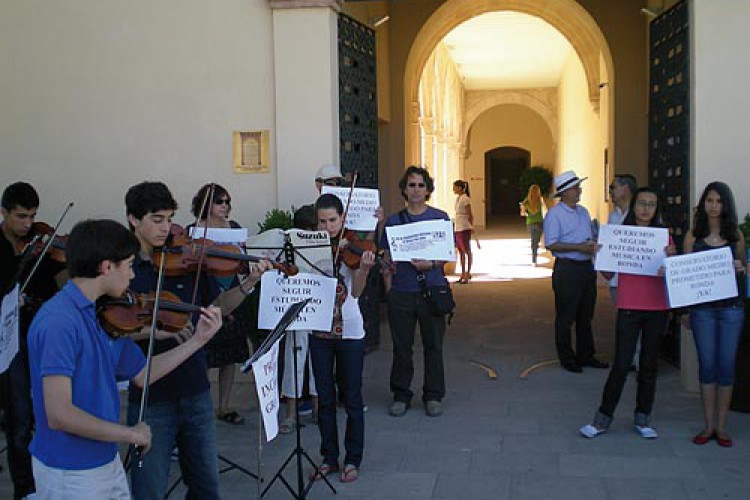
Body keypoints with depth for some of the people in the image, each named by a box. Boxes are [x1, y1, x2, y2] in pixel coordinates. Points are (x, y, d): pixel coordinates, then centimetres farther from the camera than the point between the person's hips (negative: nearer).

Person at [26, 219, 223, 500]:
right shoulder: (59, 321, -23)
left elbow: (142, 374, 13)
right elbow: (59, 415, -27)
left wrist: (198, 340, 9)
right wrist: (130, 433, -16)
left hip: (107, 463, 8)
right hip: (69, 474, -8)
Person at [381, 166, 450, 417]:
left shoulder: (439, 217, 4)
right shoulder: (393, 220, 7)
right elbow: (387, 260, 9)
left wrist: (431, 264, -16)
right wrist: (389, 290, 1)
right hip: (401, 293, 1)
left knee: (433, 345, 5)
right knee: (401, 346, 7)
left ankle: (433, 396, 18)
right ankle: (401, 395, 20)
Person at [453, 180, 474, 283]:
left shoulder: (465, 199, -12)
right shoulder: (458, 198, 13)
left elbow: (470, 215, -11)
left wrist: (471, 226, -10)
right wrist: (455, 227, 16)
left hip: (464, 228, -9)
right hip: (458, 228, 9)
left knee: (467, 251, -3)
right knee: (461, 251, 12)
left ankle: (468, 273, 2)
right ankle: (463, 274, 18)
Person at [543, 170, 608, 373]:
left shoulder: (583, 212, 14)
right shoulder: (554, 214, -8)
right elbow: (551, 244, -15)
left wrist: (592, 245, -3)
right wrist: (579, 247, -19)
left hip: (587, 267, 7)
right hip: (567, 270, -7)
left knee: (585, 315, 14)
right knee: (565, 317, 2)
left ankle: (585, 355, 25)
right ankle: (567, 359, 11)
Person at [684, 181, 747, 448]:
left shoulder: (736, 235, 7)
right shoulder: (693, 235, 5)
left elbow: (744, 266, 15)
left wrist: (740, 268, -8)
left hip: (731, 307, 1)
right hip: (702, 308, 0)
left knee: (726, 366, 2)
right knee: (706, 365, 3)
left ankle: (721, 426, 12)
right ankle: (708, 425, 13)